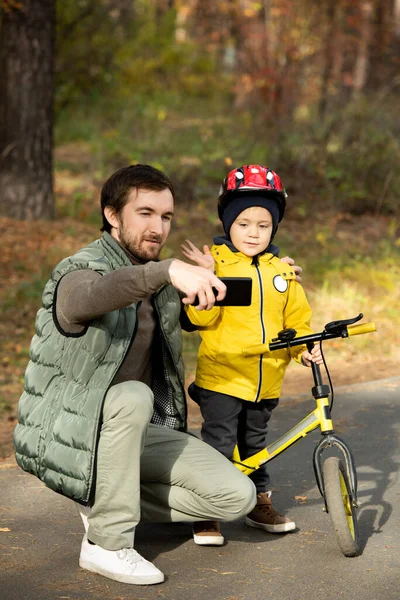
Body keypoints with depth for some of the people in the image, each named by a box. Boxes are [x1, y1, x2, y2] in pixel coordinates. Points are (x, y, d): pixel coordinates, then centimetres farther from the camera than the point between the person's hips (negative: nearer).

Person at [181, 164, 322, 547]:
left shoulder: (282, 272, 8)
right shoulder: (216, 262, -6)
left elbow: (297, 320, 13)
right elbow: (201, 317, -16)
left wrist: (306, 348, -4)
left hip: (266, 382, 5)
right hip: (221, 376, -5)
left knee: (254, 443, 20)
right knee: (218, 444, -5)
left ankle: (260, 502, 34)